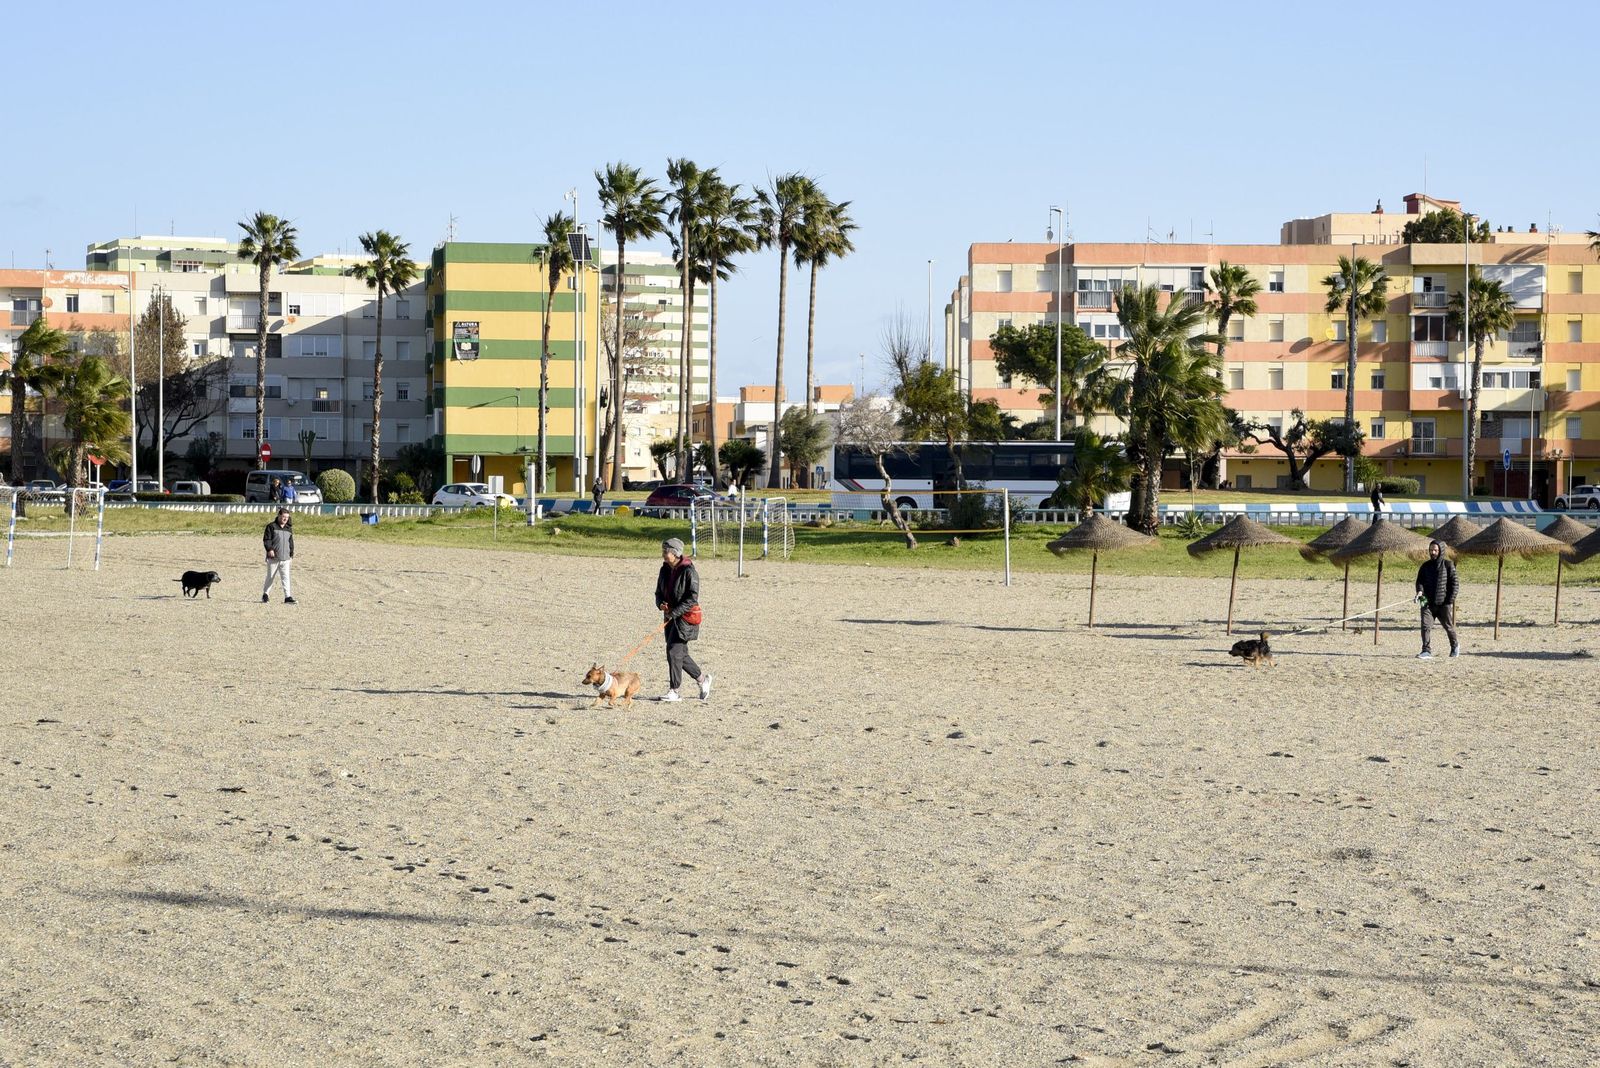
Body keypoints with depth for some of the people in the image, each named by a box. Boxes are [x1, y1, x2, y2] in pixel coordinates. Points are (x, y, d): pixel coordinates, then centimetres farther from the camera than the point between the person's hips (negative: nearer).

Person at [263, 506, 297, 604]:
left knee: (285, 577, -4)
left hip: (285, 558, 4)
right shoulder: (271, 526, -1)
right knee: (270, 577, 5)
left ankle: (288, 597, -8)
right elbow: (266, 539, -6)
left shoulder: (289, 529, 15)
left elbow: (291, 543, 21)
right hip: (273, 558, -4)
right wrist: (269, 549, -20)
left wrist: (291, 555, 16)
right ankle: (265, 594, 19)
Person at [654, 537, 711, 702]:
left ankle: (673, 691, -6)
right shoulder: (665, 570, 9)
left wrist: (674, 612, -22)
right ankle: (702, 679, 30)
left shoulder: (688, 571, -14)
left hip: (685, 616, -8)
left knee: (674, 651, -12)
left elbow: (692, 598, -18)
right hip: (672, 616, 8)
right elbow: (659, 592, 17)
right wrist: (661, 604, -6)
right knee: (680, 653, 12)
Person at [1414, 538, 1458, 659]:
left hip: (1443, 603, -2)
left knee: (1449, 626, 11)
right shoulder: (1425, 566, 9)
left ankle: (1455, 645, 36)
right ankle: (1426, 651, -13)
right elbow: (1420, 581, 8)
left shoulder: (1448, 565, -1)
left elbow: (1453, 583, -1)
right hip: (1427, 603, 2)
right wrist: (1420, 591, -15)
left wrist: (1451, 600, -8)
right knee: (1426, 626, -12)